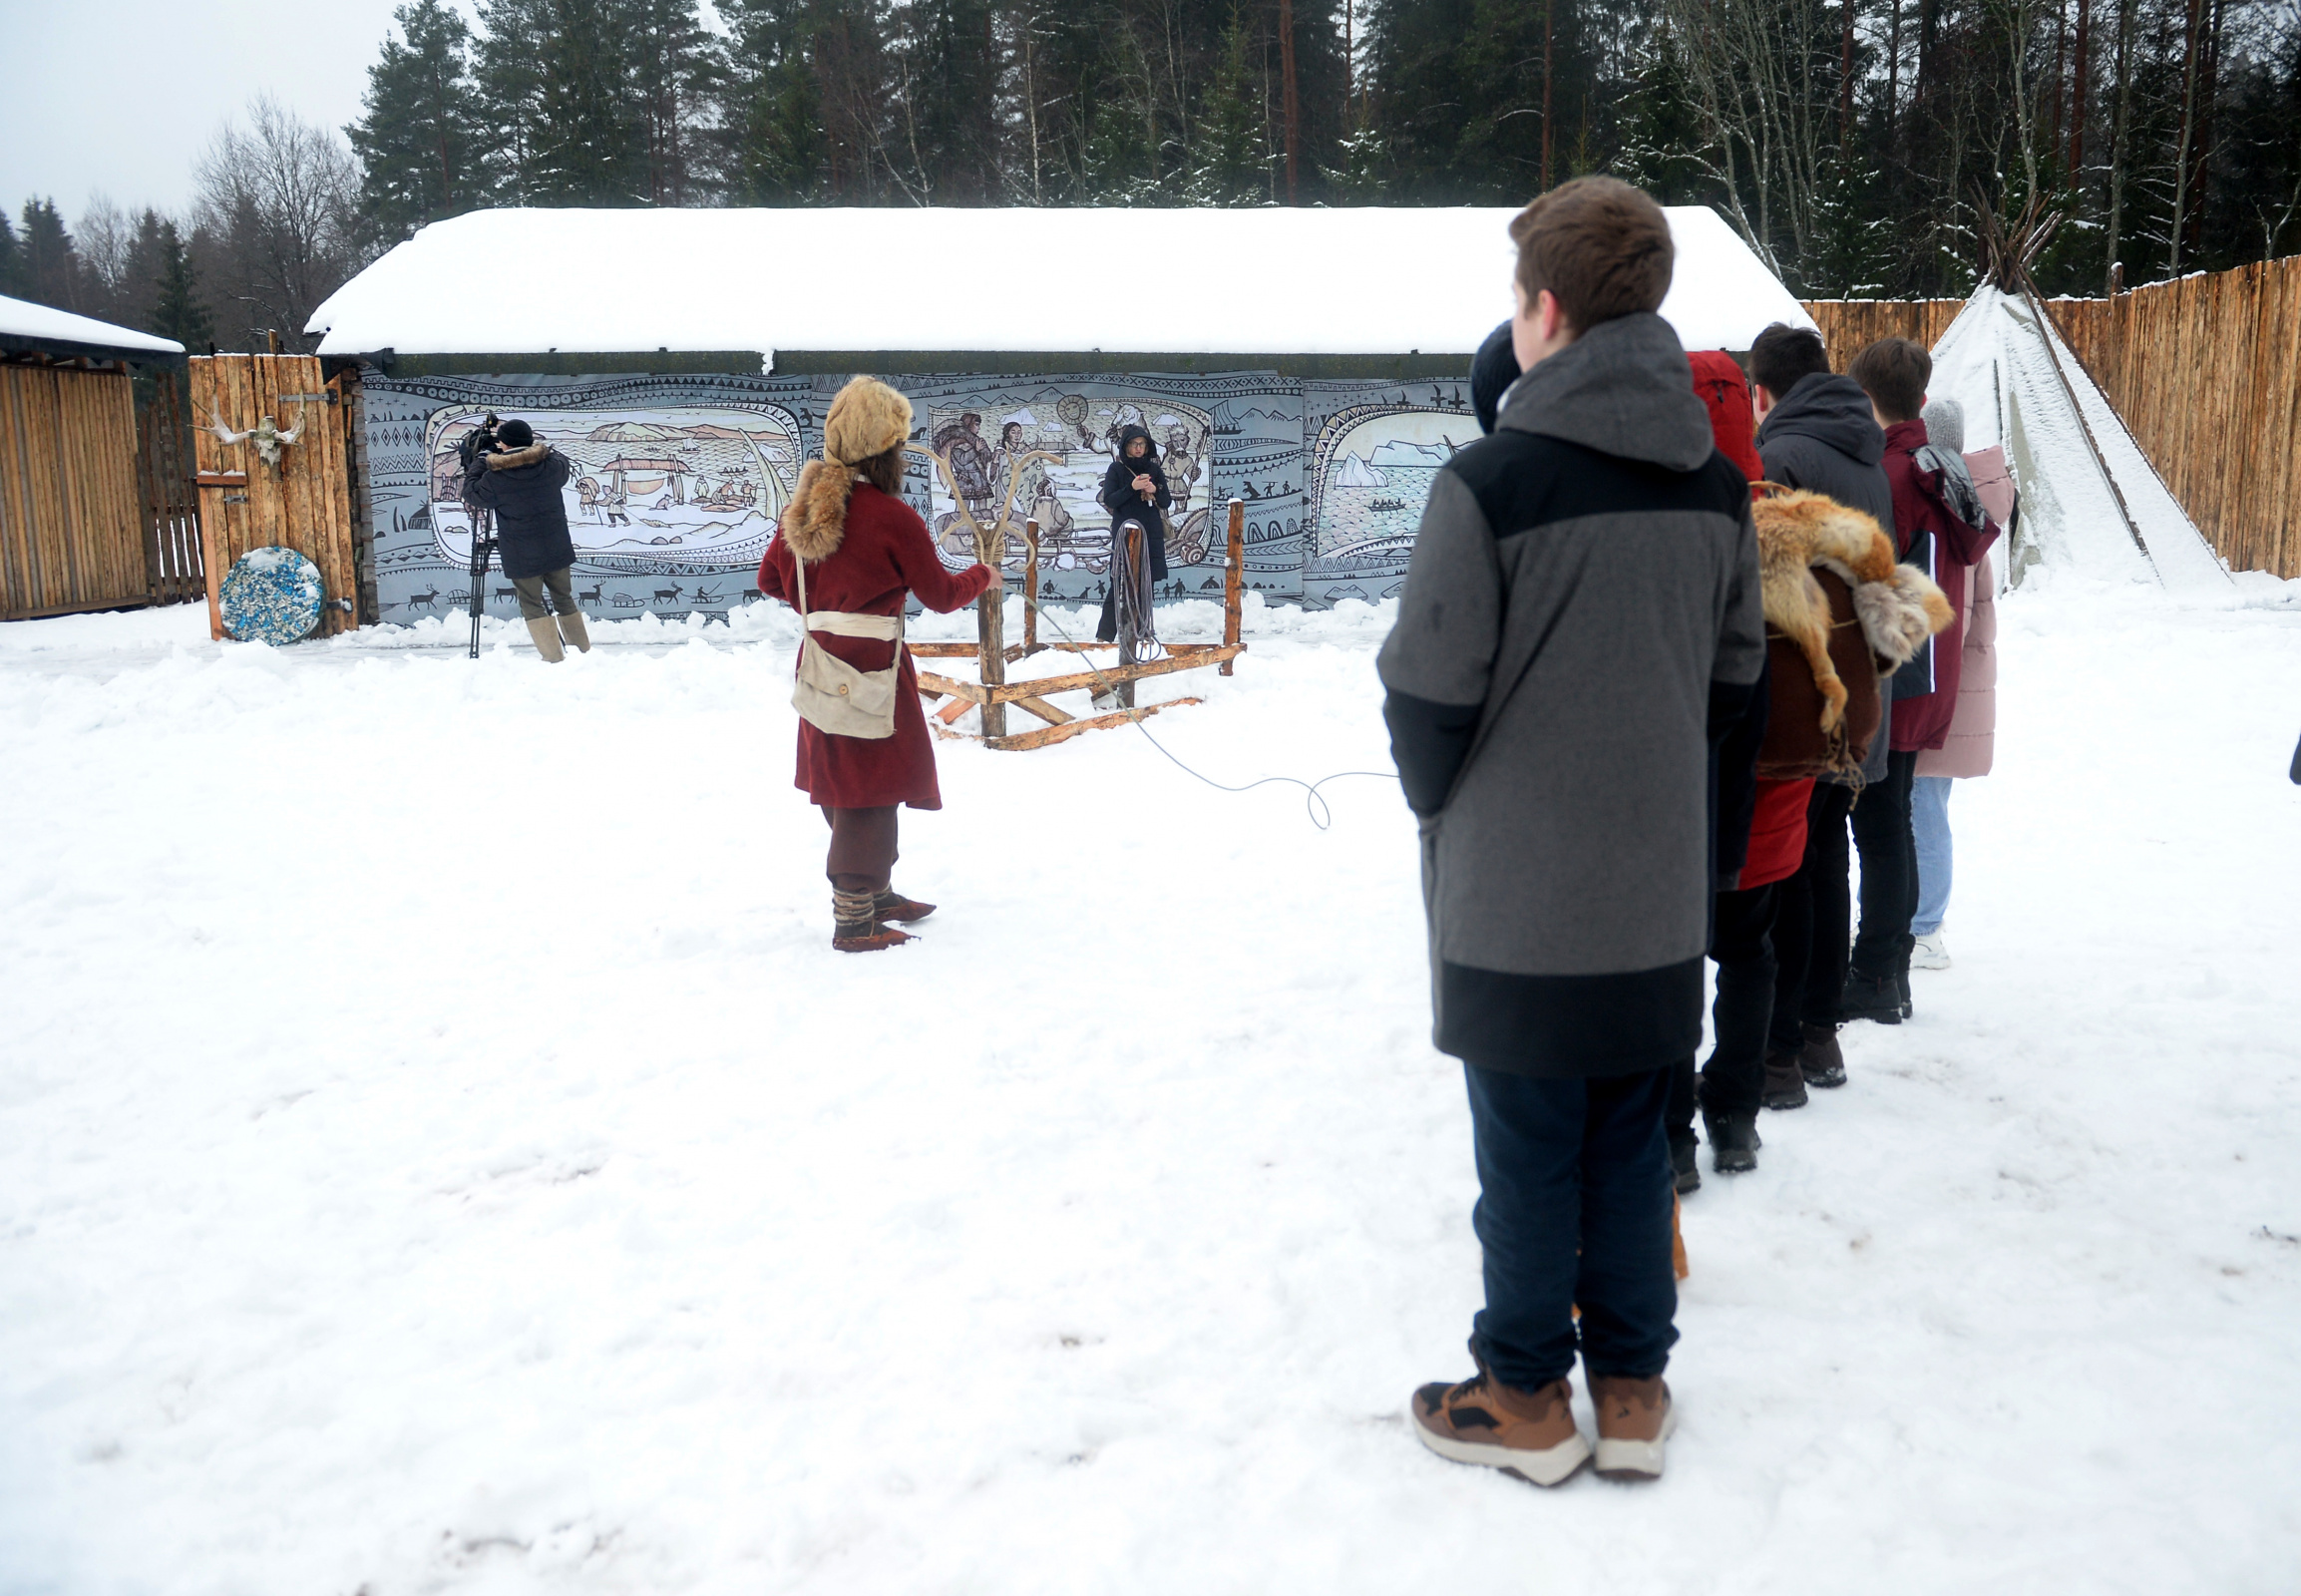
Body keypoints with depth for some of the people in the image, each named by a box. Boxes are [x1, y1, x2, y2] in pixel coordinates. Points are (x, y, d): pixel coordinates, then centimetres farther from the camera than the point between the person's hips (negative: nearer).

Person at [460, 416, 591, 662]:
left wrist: (480, 458, 11)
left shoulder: (495, 478, -14)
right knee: (564, 600, 17)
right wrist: (532, 446, 21)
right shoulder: (551, 465, -6)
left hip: (522, 557, -3)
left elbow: (471, 493, 5)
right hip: (557, 550, 3)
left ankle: (555, 659, -2)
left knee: (531, 605, 7)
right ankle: (584, 653, 20)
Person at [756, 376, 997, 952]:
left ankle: (874, 893, 33)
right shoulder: (894, 517, -16)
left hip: (822, 662, 7)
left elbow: (771, 579, 13)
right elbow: (940, 593, -7)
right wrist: (983, 576, 13)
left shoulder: (806, 505, 4)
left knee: (847, 783, 18)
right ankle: (854, 921, 8)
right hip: (873, 670, -7)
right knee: (871, 790, 2)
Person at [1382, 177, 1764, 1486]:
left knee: (1528, 1158, 9)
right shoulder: (1719, 485, 2)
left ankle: (1528, 1399, 24)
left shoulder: (1492, 482, -17)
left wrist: (1439, 805, 5)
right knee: (1634, 1145, 17)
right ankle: (1633, 1388, 30)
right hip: (1660, 896, 5)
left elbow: (1426, 696, -13)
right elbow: (1738, 679, 10)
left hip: (1514, 901, -5)